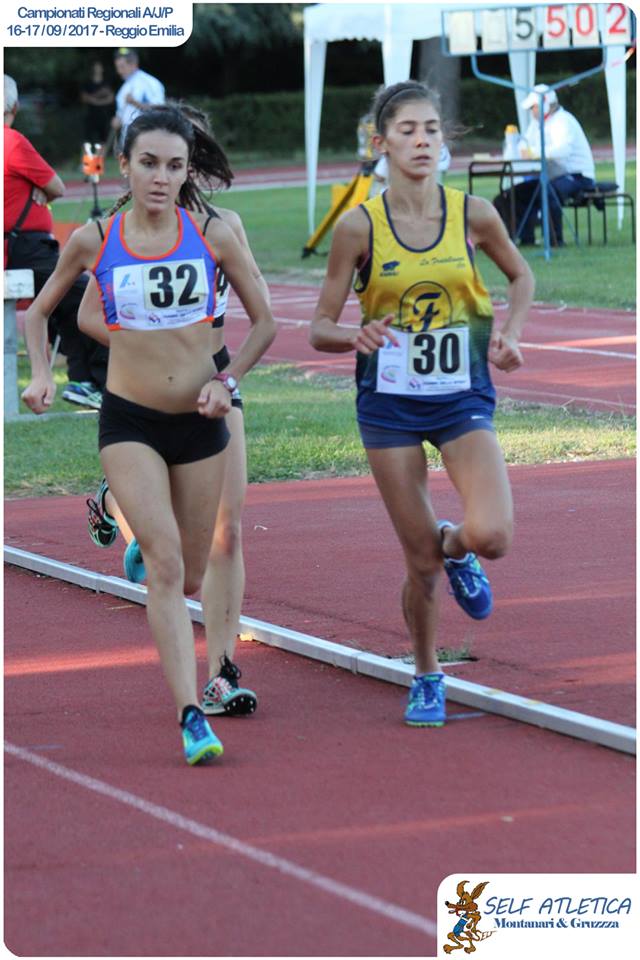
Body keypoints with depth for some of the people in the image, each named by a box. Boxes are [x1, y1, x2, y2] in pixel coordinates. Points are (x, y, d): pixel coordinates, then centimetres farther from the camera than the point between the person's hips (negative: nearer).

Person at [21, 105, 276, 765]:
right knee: (166, 564, -17)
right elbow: (38, 311, 12)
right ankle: (190, 717, -20)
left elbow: (263, 322, 7)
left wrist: (227, 381, -6)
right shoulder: (93, 241, -5)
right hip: (128, 421, -2)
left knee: (192, 572, 10)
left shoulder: (213, 235, -4)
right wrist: (40, 374, -2)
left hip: (199, 420, 2)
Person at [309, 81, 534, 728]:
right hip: (389, 402, -1)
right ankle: (426, 677, 29)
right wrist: (357, 337, -25)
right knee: (421, 563, 3)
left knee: (492, 536, -20)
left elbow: (520, 275, 15)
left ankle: (454, 547, 18)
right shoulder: (359, 227, -8)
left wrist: (510, 333, -2)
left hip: (463, 398, 1)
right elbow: (320, 329, -4)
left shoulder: (473, 214, -5)